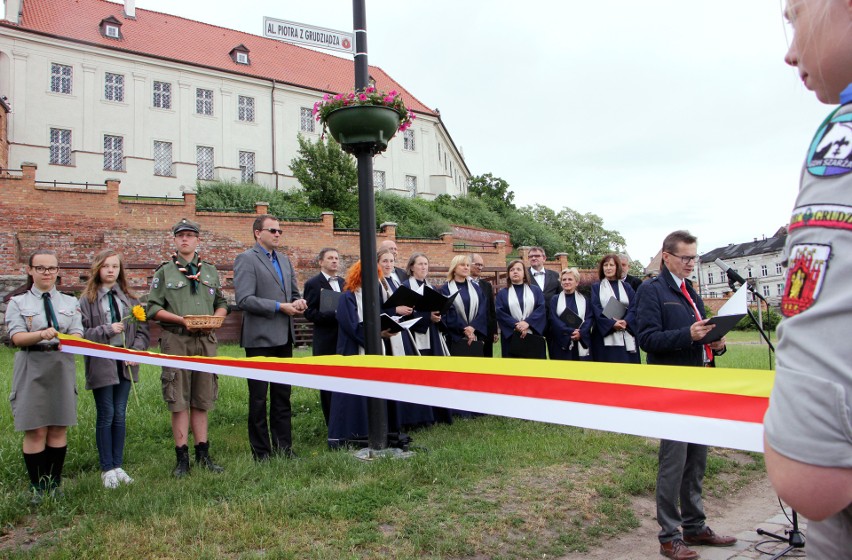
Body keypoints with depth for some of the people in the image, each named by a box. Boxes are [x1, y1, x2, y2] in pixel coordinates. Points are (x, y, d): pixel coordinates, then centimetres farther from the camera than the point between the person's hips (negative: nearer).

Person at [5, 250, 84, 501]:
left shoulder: (70, 302, 12)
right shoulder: (18, 302, 6)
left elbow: (78, 334, 1)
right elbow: (17, 337, -7)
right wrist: (42, 334, -27)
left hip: (63, 368, 2)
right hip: (32, 369, -2)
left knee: (59, 428, 5)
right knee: (35, 431, -2)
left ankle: (54, 483, 16)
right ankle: (38, 487, 10)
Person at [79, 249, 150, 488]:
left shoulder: (129, 298, 7)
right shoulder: (87, 300, -2)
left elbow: (142, 329, 6)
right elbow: (81, 332, -8)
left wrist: (137, 350, -8)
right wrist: (107, 330, -17)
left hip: (125, 364, 3)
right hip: (101, 364, -3)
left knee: (120, 415, 10)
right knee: (106, 415, 4)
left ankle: (118, 465, 20)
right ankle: (107, 468, 15)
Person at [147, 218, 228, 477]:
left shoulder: (210, 271, 14)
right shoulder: (164, 271, 5)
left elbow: (222, 304, 17)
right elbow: (153, 308, 0)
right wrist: (182, 320, -14)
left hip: (206, 340, 3)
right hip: (176, 339, -3)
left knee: (202, 399, 9)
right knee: (179, 400, 0)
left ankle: (203, 453, 18)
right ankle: (182, 457, 9)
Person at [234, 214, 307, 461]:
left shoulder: (284, 260, 16)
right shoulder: (246, 259, -7)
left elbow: (294, 292, 23)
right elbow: (244, 299, -17)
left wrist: (298, 301, 0)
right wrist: (279, 307, -18)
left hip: (283, 337, 7)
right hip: (260, 338, -7)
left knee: (283, 395, 13)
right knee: (259, 398, 3)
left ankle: (284, 448, 22)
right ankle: (261, 452, 13)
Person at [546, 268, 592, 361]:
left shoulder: (584, 300, 13)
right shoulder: (555, 300, 8)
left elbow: (590, 318, 2)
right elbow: (553, 319, -4)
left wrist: (581, 333, -17)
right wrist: (570, 331, -18)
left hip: (582, 344, 1)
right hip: (561, 345, -1)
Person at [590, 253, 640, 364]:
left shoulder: (627, 288, 16)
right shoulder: (596, 287, 9)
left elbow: (633, 308, 3)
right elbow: (596, 309, -4)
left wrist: (625, 322, -17)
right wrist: (612, 323, -19)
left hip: (626, 336, 2)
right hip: (605, 335, -2)